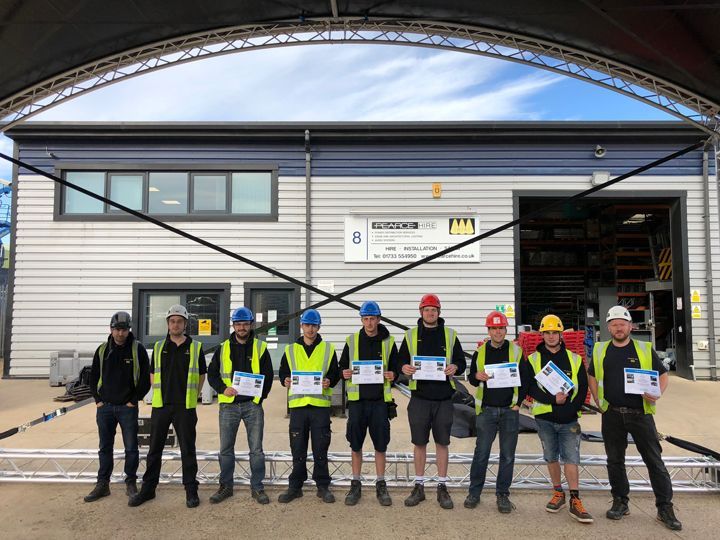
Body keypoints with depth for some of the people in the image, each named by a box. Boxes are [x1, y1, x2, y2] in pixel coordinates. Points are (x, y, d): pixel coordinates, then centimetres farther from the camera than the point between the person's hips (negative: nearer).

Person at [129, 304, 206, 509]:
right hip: (161, 406, 2)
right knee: (154, 449, 11)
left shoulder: (196, 347, 1)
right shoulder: (159, 347, 7)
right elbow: (152, 374, 15)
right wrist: (159, 395, 6)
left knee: (188, 450, 5)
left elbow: (201, 375, 9)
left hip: (185, 407, -2)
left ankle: (191, 490, 16)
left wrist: (191, 397, 5)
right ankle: (148, 488, 25)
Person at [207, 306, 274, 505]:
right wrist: (223, 389, -9)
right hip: (228, 404, 1)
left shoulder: (260, 347, 4)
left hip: (253, 405, -1)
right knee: (226, 449, 8)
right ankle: (225, 486, 23)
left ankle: (257, 487, 16)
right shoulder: (223, 348, 7)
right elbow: (212, 374, 8)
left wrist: (261, 395, -8)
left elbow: (268, 375, 5)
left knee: (256, 449, 4)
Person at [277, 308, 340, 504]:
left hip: (321, 404, -1)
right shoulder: (290, 350, 12)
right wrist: (286, 380, -8)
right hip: (297, 404, 1)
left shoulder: (328, 349, 9)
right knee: (298, 449, 7)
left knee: (320, 449, 4)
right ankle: (295, 486, 19)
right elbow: (282, 372, 14)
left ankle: (323, 486, 17)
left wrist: (329, 381, -12)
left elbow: (335, 374, 8)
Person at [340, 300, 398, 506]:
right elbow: (342, 366, 11)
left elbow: (395, 368, 9)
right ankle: (355, 485, 20)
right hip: (357, 399, 0)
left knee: (380, 444, 6)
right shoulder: (352, 340, 6)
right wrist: (345, 373, -11)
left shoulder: (388, 342, 5)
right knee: (356, 444, 6)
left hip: (380, 399, 0)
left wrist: (391, 375, -13)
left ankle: (381, 485, 20)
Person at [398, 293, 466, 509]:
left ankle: (442, 487, 19)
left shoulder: (450, 335, 6)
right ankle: (419, 486, 21)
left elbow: (461, 361, 8)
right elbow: (401, 360, 9)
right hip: (419, 397, 0)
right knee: (419, 442, 7)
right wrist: (404, 367, -14)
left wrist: (455, 367, -14)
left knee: (442, 443, 7)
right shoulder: (411, 335, 6)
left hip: (443, 398, 0)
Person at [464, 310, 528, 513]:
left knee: (507, 455, 6)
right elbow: (471, 379, 12)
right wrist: (477, 376, -11)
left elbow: (525, 379, 7)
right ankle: (474, 492, 17)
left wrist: (518, 403, -1)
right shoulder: (480, 352, 5)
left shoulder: (516, 351, 3)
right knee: (481, 452, 4)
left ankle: (503, 495, 19)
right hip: (486, 410, 0)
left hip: (509, 410, 0)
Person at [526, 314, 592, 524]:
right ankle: (558, 493, 25)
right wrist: (553, 399, -20)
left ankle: (575, 500, 2)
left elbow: (582, 389, 4)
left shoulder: (574, 359, 5)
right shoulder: (533, 359, 2)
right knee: (551, 457, 10)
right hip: (545, 418, 0)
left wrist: (571, 408, -10)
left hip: (569, 419, 0)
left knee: (571, 458, -4)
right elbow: (531, 388, -6)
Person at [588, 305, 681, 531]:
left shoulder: (645, 349, 1)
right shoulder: (600, 350, 6)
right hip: (612, 415, 2)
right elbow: (593, 377, 16)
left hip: (640, 412, -2)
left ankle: (665, 508, 15)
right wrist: (598, 402, 6)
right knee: (615, 461, 10)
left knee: (654, 461, 3)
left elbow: (663, 376, 6)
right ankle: (620, 503, 24)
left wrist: (657, 394, -13)